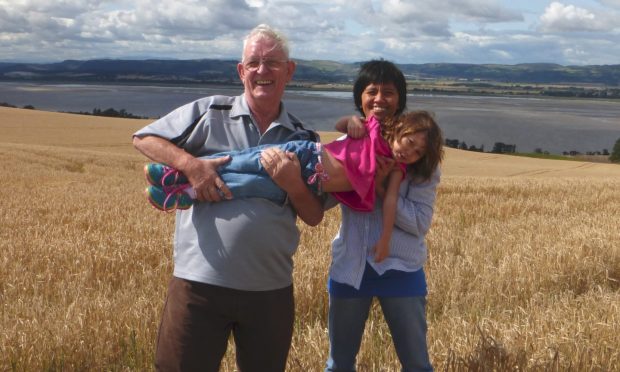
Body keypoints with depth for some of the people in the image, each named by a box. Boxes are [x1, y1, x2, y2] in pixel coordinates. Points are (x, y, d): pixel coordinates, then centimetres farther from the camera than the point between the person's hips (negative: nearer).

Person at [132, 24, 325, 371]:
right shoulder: (208, 112, -1)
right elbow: (144, 138, 1)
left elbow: (315, 216, 6)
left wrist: (293, 184, -15)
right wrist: (191, 164, -15)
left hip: (271, 289, 3)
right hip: (201, 281, -3)